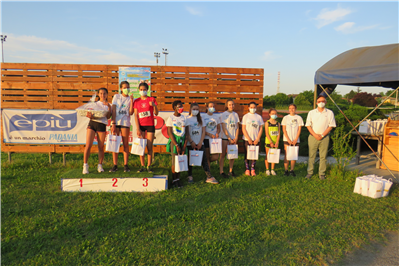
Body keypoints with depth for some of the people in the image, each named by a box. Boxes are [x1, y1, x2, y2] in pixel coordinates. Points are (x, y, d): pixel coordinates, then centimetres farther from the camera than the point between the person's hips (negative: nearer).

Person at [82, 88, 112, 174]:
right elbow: (90, 114, 9)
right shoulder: (94, 103, 18)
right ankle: (85, 165, -1)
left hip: (102, 125, -1)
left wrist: (109, 107, -11)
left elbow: (108, 117, -1)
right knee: (88, 145, -7)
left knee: (101, 147, 0)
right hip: (92, 123, 1)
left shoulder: (108, 105, 13)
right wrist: (90, 116, -13)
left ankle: (100, 165, 13)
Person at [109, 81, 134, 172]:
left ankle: (126, 165, 6)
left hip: (125, 123, 0)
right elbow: (113, 110, 1)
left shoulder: (130, 99, 9)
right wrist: (113, 124, -8)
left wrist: (131, 101, -10)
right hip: (115, 122, 0)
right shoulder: (116, 96, 9)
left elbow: (131, 113, -3)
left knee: (125, 144, 1)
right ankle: (115, 165, 6)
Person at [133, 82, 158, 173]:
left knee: (149, 147, 0)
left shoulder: (152, 99, 3)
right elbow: (136, 115, 2)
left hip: (150, 125, -1)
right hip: (141, 125, 1)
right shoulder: (136, 101, 7)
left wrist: (154, 105, -21)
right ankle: (142, 166, 10)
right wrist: (137, 128, -6)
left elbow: (156, 113, -2)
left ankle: (149, 166, 8)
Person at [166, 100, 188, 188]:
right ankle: (174, 180, 9)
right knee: (174, 161, -2)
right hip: (174, 140, -4)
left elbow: (186, 132, 6)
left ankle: (178, 179, 14)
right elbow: (170, 133, -6)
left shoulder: (184, 118, 9)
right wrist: (176, 145, -11)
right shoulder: (171, 118, -2)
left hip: (183, 140, 4)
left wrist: (185, 145, -3)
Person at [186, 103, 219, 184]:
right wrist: (191, 142, -11)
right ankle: (190, 176, 19)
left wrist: (200, 142, -4)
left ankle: (209, 177, -1)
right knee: (190, 160, 5)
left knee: (204, 159, -2)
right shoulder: (187, 119, 0)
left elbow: (203, 131, 6)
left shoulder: (200, 119, 9)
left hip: (200, 143, 2)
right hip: (190, 144, -2)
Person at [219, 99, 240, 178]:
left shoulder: (235, 114, 9)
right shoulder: (224, 114, -4)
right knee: (223, 155, 0)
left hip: (233, 138, 4)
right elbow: (224, 128, -8)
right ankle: (221, 171, 6)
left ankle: (230, 171, 17)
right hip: (225, 137, -4)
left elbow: (237, 127, 9)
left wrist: (236, 138, -2)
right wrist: (229, 138, -11)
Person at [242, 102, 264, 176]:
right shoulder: (245, 116, 3)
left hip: (256, 139, 2)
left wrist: (258, 139, -4)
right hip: (247, 139, -1)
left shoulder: (259, 117, 8)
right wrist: (248, 139, -9)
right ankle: (247, 169, 10)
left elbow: (261, 129, 7)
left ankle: (253, 170, 10)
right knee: (247, 154, 1)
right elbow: (243, 129, -1)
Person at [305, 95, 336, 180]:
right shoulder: (311, 113, 7)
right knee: (311, 155, 3)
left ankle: (322, 174, 11)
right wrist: (315, 135, -9)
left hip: (324, 137, 0)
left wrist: (322, 135, -9)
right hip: (313, 137, 1)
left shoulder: (330, 113, 5)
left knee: (323, 156, 2)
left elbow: (331, 126, 1)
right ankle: (309, 172, 12)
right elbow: (308, 125, 4)